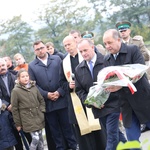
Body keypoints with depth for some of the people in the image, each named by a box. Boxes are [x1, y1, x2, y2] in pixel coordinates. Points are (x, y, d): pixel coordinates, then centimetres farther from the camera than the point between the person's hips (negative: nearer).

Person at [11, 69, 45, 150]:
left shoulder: (34, 87, 5)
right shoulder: (15, 91, -8)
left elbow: (41, 100, 17)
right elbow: (14, 109, -4)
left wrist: (42, 111, 3)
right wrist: (18, 124, -2)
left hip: (38, 118, 5)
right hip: (28, 119, -5)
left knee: (40, 138, 10)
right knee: (35, 139, -13)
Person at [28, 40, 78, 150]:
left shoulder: (57, 59, 4)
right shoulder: (32, 66, 4)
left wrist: (60, 92, -12)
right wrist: (46, 95, -12)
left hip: (61, 99, 0)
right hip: (47, 103, 1)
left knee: (67, 125, 7)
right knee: (54, 128, 9)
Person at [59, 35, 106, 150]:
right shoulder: (64, 62, 13)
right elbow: (62, 82, 14)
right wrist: (69, 85, -7)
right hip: (75, 100, 3)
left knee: (98, 127, 1)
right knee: (81, 129, 2)